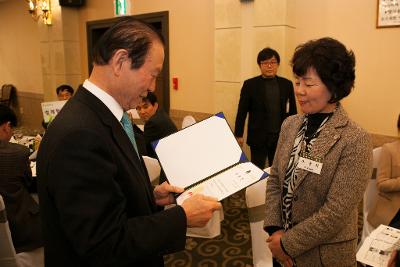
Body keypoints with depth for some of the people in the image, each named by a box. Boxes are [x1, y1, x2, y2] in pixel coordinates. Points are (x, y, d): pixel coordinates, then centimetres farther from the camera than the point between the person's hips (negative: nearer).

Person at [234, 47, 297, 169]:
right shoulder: (250, 84, -3)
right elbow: (242, 112, -1)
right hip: (258, 137, -2)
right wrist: (238, 135, -3)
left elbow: (293, 111, 9)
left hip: (281, 137, 2)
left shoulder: (287, 84, 4)